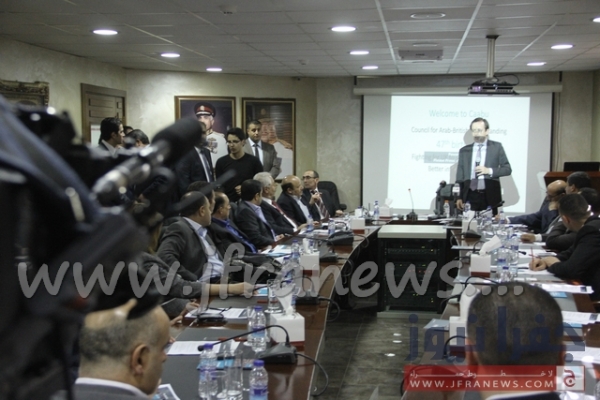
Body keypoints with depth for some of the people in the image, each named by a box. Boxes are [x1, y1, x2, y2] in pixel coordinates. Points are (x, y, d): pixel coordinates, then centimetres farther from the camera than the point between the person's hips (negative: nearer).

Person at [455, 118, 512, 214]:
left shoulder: (496, 147, 6)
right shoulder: (464, 150, 10)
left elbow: (507, 169, 5)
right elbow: (460, 176, 9)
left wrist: (489, 171, -11)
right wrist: (459, 197, 0)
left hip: (489, 196, -1)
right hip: (470, 196, 1)